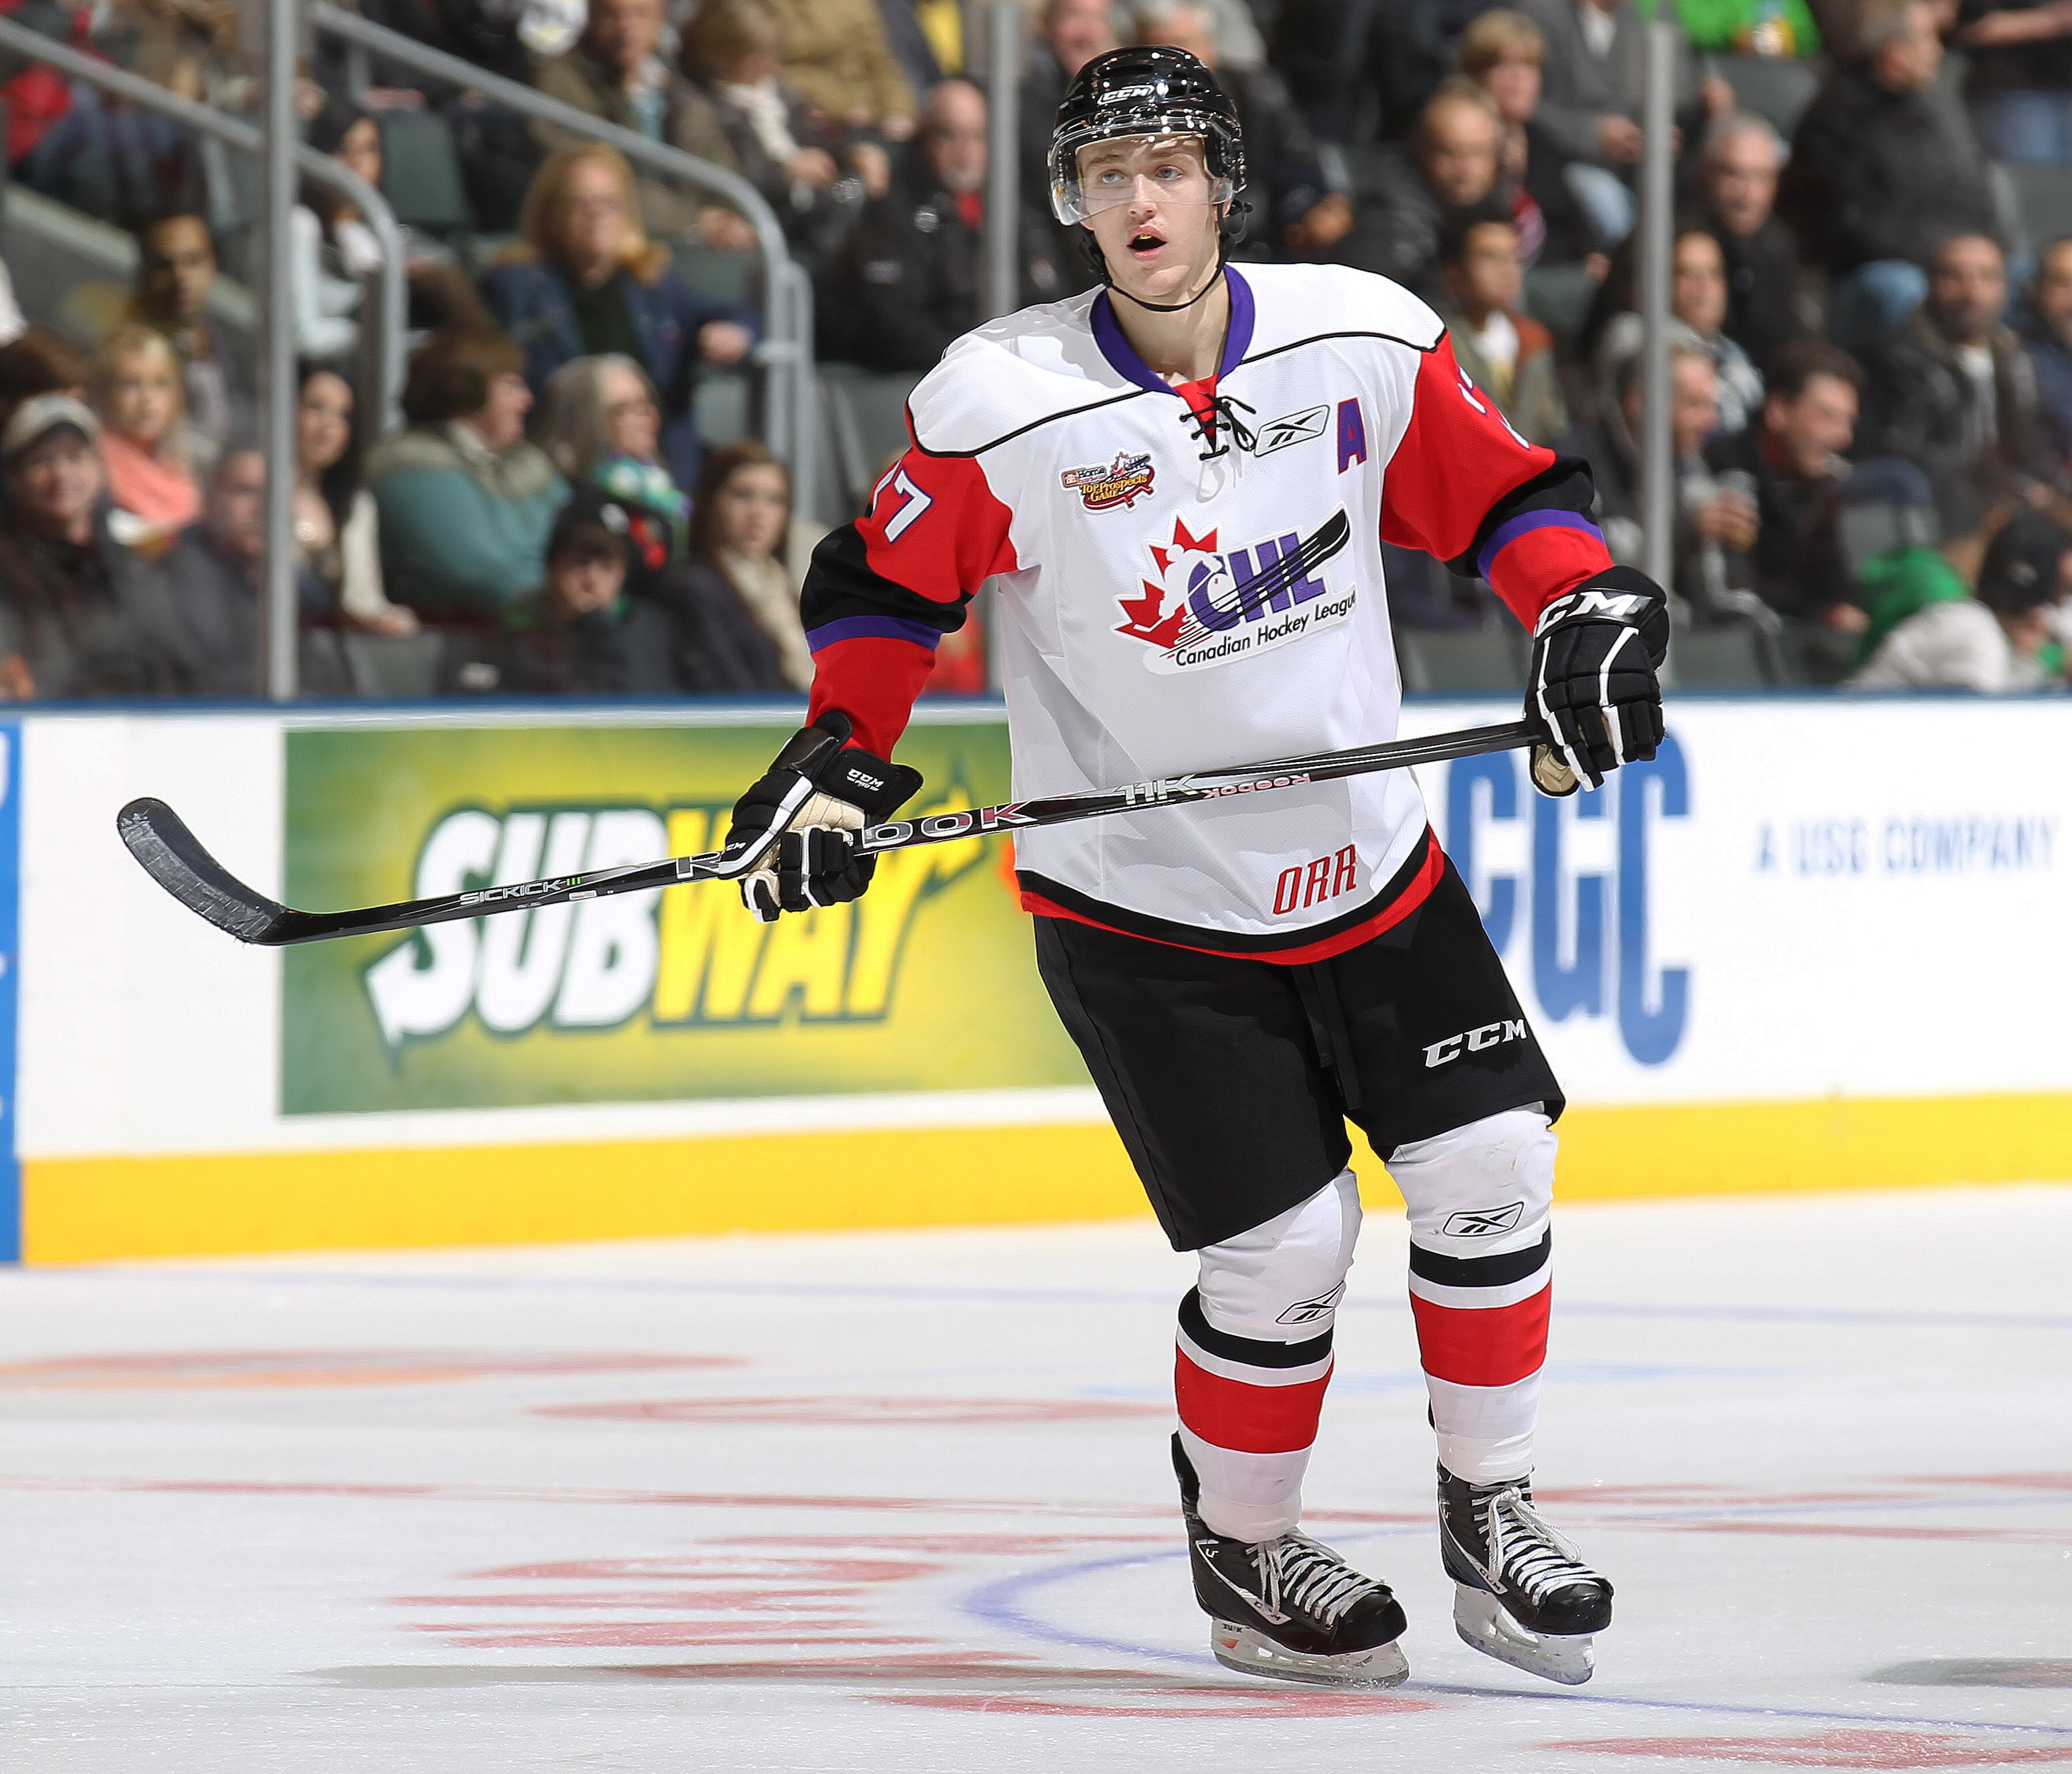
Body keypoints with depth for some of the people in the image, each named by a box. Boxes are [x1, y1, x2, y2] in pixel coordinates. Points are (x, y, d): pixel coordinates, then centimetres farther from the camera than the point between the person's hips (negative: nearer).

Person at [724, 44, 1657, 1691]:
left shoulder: (1365, 339, -8)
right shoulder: (1001, 402, -16)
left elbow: (1501, 492, 4)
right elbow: (885, 583, -4)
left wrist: (1587, 608, -12)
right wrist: (841, 759, -16)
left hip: (1368, 859, 4)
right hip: (1140, 901, -4)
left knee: (1490, 1165, -1)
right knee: (1287, 1245, -8)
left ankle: (1490, 1511, 19)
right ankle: (1244, 1555, 16)